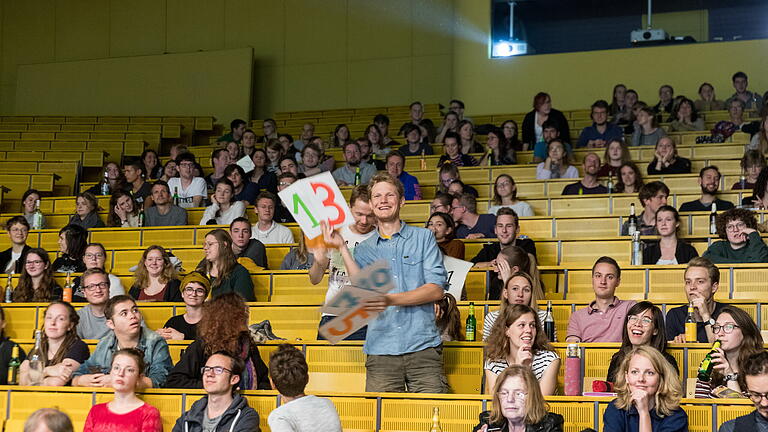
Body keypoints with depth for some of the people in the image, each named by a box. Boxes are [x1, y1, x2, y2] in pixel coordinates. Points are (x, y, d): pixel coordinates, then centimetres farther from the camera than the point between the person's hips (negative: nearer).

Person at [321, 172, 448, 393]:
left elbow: (436, 289, -1)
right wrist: (342, 248, -5)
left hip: (423, 347, -1)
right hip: (381, 350, 2)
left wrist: (391, 300, -13)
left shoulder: (423, 238, 9)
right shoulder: (365, 249, 16)